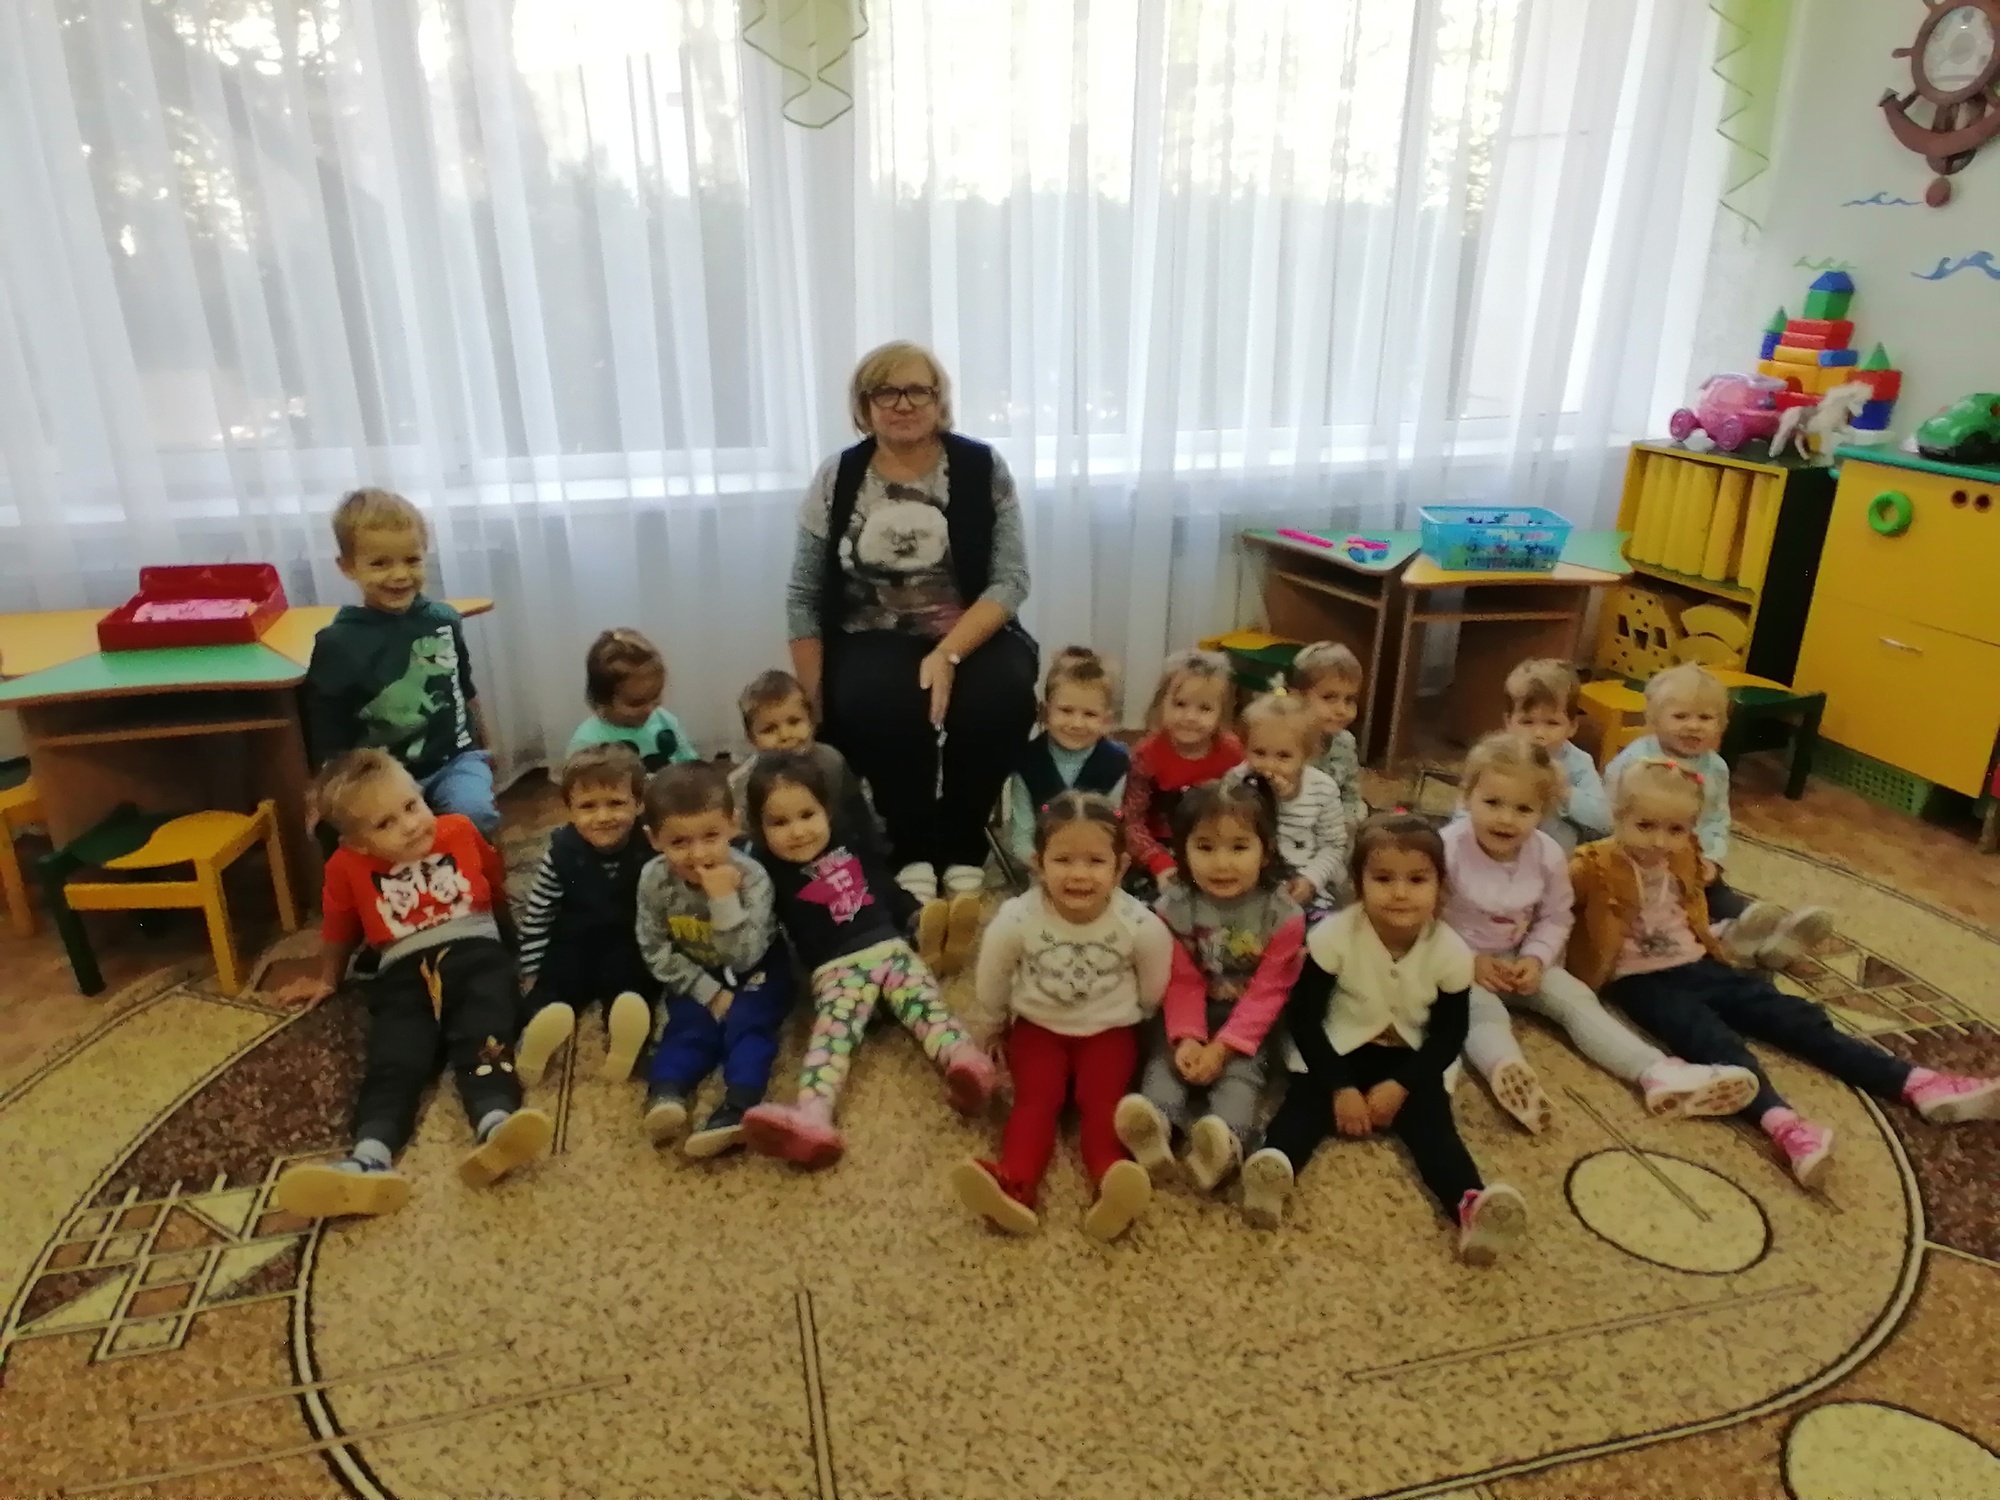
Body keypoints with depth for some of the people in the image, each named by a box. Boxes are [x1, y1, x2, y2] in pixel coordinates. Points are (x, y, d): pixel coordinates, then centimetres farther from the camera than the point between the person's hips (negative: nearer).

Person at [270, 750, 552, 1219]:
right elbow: (339, 929, 25)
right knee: (393, 1060, -22)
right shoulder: (347, 867, 7)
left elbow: (497, 885, 26)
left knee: (483, 1039, -27)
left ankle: (495, 1128, -53)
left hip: (475, 952, -1)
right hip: (405, 971, 1)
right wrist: (327, 979, 36)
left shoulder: (461, 830, 10)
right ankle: (370, 1160, -45)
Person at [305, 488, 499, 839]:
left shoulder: (444, 620, 0)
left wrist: (482, 747, 25)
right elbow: (328, 742, -4)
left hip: (455, 757, 2)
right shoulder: (337, 644, -9)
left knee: (475, 814, -25)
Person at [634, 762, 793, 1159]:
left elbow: (743, 957, -31)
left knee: (747, 1022, -27)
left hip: (753, 973, -3)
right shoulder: (654, 880, -19)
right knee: (689, 1025, -24)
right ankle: (664, 1093, -38)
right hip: (696, 979, 3)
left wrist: (724, 899, -43)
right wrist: (709, 992, -17)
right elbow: (656, 952, -11)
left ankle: (738, 1105, -42)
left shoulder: (751, 877, -27)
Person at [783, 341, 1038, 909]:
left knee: (1002, 694, -32)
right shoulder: (837, 479, 1)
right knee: (878, 703, -33)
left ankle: (964, 847, -7)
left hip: (972, 637, 0)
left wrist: (947, 654, -23)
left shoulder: (982, 468, -2)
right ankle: (911, 849, -7)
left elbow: (1010, 579, -8)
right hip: (874, 643, 0)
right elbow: (804, 597, 3)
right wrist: (815, 704, -3)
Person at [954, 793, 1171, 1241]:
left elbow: (1154, 990, 0)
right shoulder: (1015, 919, -18)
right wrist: (984, 1031, 13)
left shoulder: (1141, 926, -19)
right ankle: (1014, 1186, -39)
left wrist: (1131, 1023, 11)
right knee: (1035, 1098, -21)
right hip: (1038, 1026, 1)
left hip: (1109, 1030, 0)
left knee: (1101, 1099, -23)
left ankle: (1110, 1184, -42)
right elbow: (992, 981, 1)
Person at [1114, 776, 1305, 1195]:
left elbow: (1266, 992, -15)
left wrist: (1222, 1046, -24)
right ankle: (1157, 1122, -48)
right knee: (1166, 1057, -23)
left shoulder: (1282, 914, -17)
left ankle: (1227, 1140, -49)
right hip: (1189, 1015, 2)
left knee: (1240, 1070, -26)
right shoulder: (1174, 906, -12)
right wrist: (1187, 1037, -26)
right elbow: (1182, 982, -9)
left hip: (1247, 1020, -2)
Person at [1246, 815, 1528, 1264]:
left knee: (1432, 1121, -23)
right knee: (1306, 1100, -26)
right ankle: (1273, 1167, -51)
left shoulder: (1451, 952, -14)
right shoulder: (1333, 935, -20)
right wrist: (1340, 1086, -21)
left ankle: (1471, 1205, -43)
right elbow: (1302, 1016, -14)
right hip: (1337, 1050, -1)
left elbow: (1449, 1033, -5)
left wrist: (1400, 1086, -18)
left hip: (1409, 1059, 1)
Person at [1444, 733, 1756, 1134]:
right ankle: (1506, 1073, -63)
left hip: (1518, 961, 5)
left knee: (1577, 999, -11)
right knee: (1485, 1011, -33)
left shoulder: (1548, 854, -8)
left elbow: (1555, 919, 5)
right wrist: (1469, 961, -20)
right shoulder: (1447, 848, -22)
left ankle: (1657, 1074, -19)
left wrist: (1534, 959, -12)